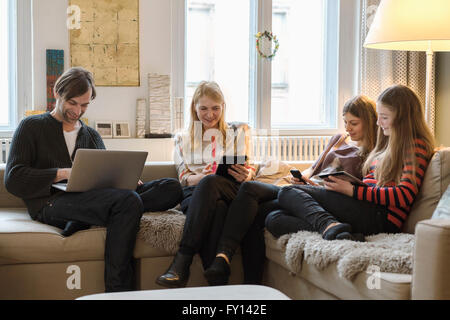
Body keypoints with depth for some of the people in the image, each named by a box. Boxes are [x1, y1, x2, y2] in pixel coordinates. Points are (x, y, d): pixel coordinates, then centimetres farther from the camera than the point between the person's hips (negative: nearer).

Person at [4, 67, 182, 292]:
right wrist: (63, 173, -11)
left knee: (172, 188, -15)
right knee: (128, 200, -34)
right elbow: (13, 179, 1)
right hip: (52, 203, -6)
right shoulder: (31, 127, 13)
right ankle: (117, 290, -35)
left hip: (90, 198, 6)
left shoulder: (92, 136, 30)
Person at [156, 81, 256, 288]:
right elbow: (183, 177, 14)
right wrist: (199, 178, -11)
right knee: (217, 208, -40)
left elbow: (249, 169, 16)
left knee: (210, 183, -40)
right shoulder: (182, 139, 25)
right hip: (194, 194, 1)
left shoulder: (238, 132, 22)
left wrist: (245, 175, -11)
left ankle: (181, 262, -47)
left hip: (231, 191, -1)